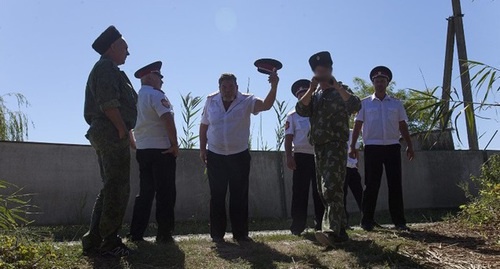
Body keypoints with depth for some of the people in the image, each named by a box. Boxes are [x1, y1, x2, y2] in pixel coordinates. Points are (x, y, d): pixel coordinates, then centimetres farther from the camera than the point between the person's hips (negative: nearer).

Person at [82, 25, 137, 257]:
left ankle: (94, 241, 17)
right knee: (117, 188, -7)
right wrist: (124, 130, -17)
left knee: (110, 188, 13)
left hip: (104, 134, 11)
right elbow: (108, 103, -20)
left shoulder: (105, 69, 25)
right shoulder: (107, 68, -7)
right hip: (112, 134, -11)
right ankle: (109, 242, -1)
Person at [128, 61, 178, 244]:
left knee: (145, 192, 13)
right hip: (161, 150, -7)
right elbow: (168, 119, -21)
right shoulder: (156, 95, -10)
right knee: (165, 193, 0)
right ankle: (164, 234, 3)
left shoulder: (135, 97, 14)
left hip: (142, 150, 8)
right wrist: (175, 144, -15)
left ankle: (136, 233, 13)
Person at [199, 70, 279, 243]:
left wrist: (274, 87, -40)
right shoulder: (211, 101, 0)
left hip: (239, 156, -1)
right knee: (217, 196, 6)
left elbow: (266, 105, -24)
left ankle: (240, 233, 14)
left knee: (240, 196, 3)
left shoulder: (246, 101, -7)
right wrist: (202, 149, 6)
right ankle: (217, 234, 16)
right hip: (215, 156, 1)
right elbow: (204, 125, 9)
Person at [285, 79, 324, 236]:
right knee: (300, 192, -2)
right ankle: (297, 227, 4)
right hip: (301, 156, -2)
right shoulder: (293, 115, 7)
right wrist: (289, 157, -10)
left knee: (320, 192, 6)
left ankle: (320, 225, 15)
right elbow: (288, 138, 0)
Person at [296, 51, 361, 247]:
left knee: (332, 188, -19)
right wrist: (311, 89, -9)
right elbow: (301, 110, -1)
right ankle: (340, 229, 18)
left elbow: (355, 106, -16)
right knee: (324, 190, 8)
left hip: (336, 145, -6)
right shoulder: (313, 95, 18)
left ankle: (331, 231, -28)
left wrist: (337, 86, -18)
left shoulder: (340, 92, 4)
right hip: (318, 147, 6)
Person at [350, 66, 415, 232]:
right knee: (371, 185, 0)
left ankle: (399, 221, 7)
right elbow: (358, 126, 4)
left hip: (392, 147, 2)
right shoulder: (365, 103, 7)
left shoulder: (396, 104, 12)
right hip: (372, 148, -2)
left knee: (395, 184, 1)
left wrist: (409, 146, 6)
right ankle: (367, 221, 6)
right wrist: (353, 146, -4)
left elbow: (403, 126, 13)